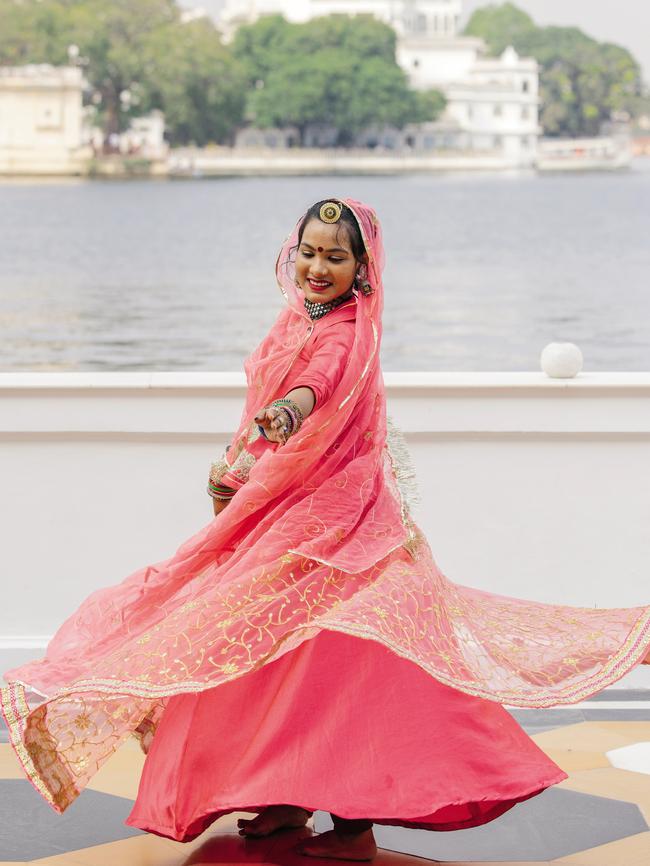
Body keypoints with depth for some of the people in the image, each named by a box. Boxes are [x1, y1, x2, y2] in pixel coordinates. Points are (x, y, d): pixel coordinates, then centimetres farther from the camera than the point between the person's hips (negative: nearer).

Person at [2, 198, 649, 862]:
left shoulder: (349, 332, -15)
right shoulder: (295, 321, 10)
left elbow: (325, 379, -40)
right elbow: (260, 413, 22)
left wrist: (292, 407, -59)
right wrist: (232, 468, 11)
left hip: (330, 512, -8)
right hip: (278, 508, 9)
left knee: (334, 659, -9)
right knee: (277, 649, 12)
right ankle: (289, 799, 24)